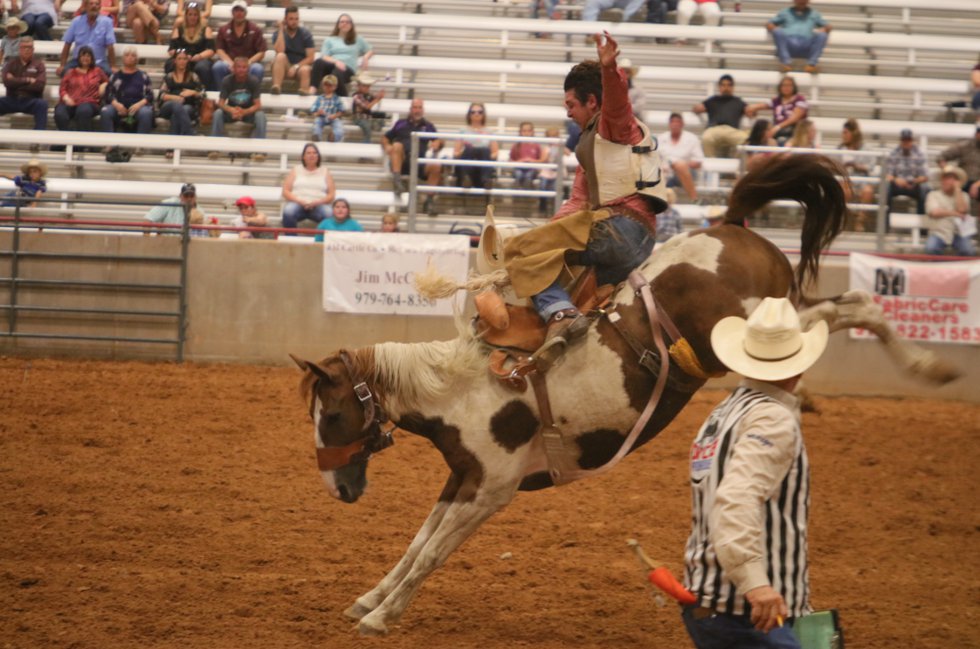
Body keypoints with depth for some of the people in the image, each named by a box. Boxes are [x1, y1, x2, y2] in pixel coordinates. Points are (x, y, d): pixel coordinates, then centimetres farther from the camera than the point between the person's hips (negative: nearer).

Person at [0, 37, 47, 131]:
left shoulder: (38, 64, 6)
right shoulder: (11, 64, 12)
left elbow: (39, 85, -8)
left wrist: (17, 82, -7)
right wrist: (27, 80, -9)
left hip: (31, 101, -2)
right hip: (12, 100, 2)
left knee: (42, 104, -35)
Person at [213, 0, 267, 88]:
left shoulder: (255, 30, 8)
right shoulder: (223, 30, 11)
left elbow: (261, 53, 3)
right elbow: (219, 50, 4)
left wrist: (248, 63, -13)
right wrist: (230, 63, -14)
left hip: (250, 62, -1)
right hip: (229, 62, 1)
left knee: (258, 69, -34)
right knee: (218, 67, -33)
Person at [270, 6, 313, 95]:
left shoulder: (305, 34, 1)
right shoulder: (278, 34, 2)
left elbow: (310, 58, -5)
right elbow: (280, 52, -17)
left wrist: (296, 67, -19)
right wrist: (281, 30, -13)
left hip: (301, 65, 0)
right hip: (284, 68, 1)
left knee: (305, 70, -35)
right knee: (281, 56, -32)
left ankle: (304, 92, -59)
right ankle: (276, 87, -48)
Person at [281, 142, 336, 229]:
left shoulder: (325, 171, 14)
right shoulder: (296, 170, 14)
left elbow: (331, 195, 6)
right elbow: (285, 192, 7)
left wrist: (316, 203, -12)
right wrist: (300, 202, -10)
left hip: (318, 205, 0)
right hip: (297, 204, 0)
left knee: (329, 214, -34)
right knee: (288, 212, -36)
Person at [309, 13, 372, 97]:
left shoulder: (358, 40, 26)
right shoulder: (329, 40, 24)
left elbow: (370, 51, 32)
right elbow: (324, 57, 11)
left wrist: (365, 58, 7)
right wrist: (336, 62, -11)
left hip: (348, 69, -1)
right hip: (332, 65, 1)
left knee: (337, 73, -43)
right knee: (318, 62, -38)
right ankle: (312, 90, -54)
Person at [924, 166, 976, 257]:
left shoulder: (963, 196, 15)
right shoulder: (933, 195, 10)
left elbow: (962, 210, -8)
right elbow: (934, 212, -8)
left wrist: (957, 189, -1)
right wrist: (954, 213, -3)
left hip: (958, 233, 1)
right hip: (940, 233, -1)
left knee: (970, 252, -28)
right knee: (931, 249, -34)